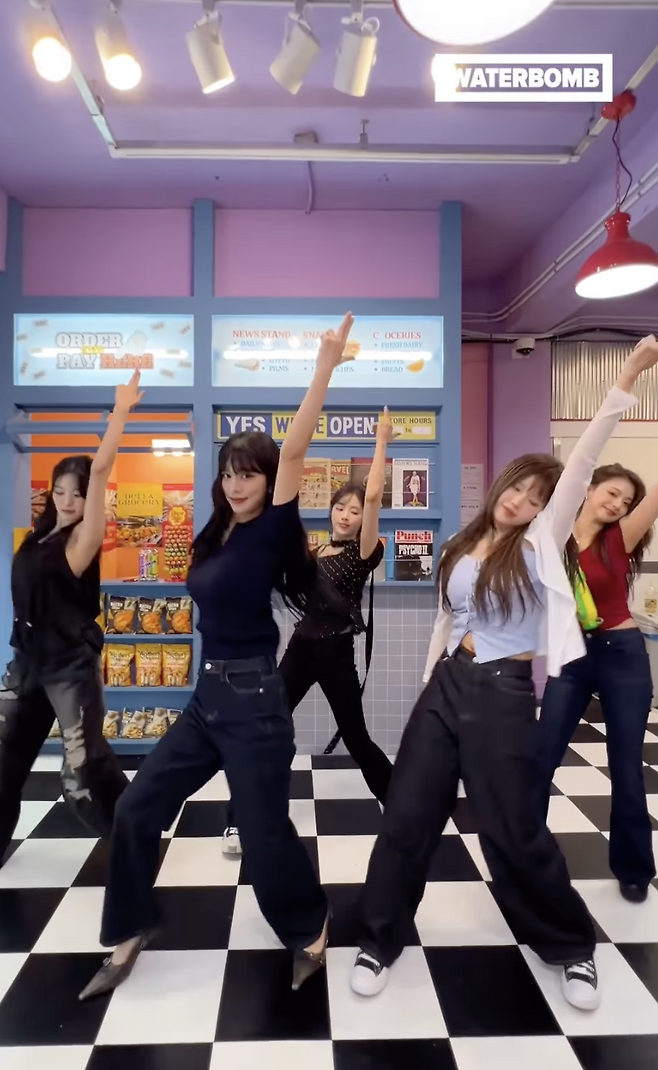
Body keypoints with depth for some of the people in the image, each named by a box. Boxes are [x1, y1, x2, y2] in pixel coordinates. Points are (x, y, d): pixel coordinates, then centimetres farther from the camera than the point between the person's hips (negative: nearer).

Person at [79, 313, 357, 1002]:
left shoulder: (270, 532, -12)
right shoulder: (216, 537, 8)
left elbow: (293, 452, -24)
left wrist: (324, 370, -32)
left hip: (252, 698, -7)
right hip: (206, 696, 7)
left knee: (263, 832, 5)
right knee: (135, 811, 10)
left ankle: (309, 932, 34)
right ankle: (129, 935, 32)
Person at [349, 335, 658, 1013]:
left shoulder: (541, 543, -2)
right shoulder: (460, 550, 10)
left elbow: (581, 465, -12)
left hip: (503, 696, -4)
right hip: (445, 686, 4)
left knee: (514, 832, 6)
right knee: (406, 817, 6)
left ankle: (572, 947, 33)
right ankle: (380, 941, 27)